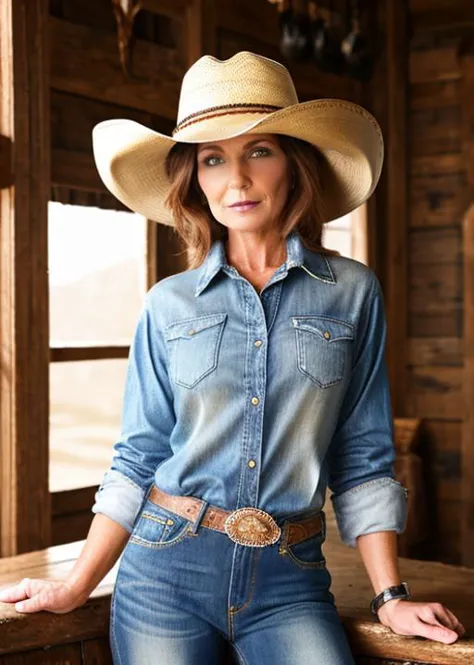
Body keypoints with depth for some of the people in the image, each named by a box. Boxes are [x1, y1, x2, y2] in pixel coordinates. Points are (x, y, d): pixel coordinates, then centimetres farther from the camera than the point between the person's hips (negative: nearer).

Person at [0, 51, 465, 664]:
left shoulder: (351, 293, 0)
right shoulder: (169, 306, 2)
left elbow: (363, 460, 2)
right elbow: (138, 457, 4)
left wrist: (391, 597, -3)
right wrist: (78, 586, -1)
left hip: (288, 579, 0)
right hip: (166, 567, 1)